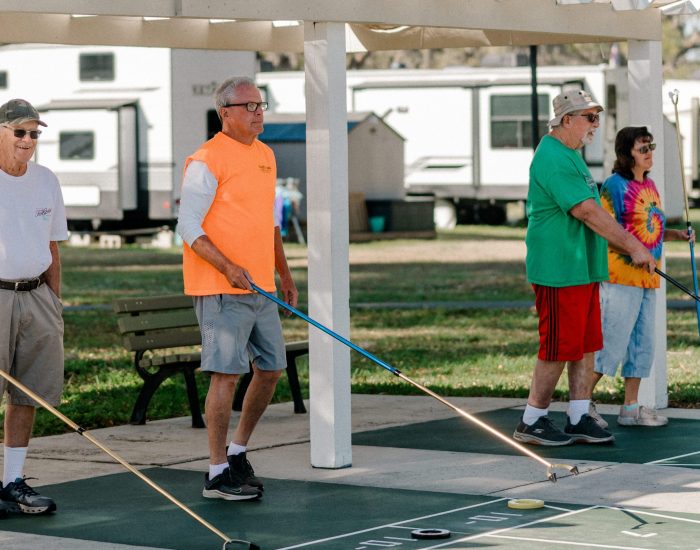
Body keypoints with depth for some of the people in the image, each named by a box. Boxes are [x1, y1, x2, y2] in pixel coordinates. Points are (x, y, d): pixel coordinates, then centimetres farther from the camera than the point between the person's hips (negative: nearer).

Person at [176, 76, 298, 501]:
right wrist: (229, 269, -23)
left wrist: (285, 275, 22)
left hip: (260, 287, 8)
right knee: (227, 375, -8)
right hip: (221, 289, -8)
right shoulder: (208, 162, -11)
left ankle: (238, 451, 26)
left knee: (271, 368, 11)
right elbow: (189, 227, -14)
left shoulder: (266, 156, 15)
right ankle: (219, 473, -1)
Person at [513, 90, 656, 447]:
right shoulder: (553, 158, -17)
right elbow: (587, 212, -23)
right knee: (560, 348, -4)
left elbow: (591, 212, 23)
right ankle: (532, 423, 5)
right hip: (559, 270, -10)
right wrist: (633, 246, -21)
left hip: (582, 267, 10)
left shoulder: (570, 156, 17)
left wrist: (629, 244, 18)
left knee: (585, 346, 10)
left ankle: (579, 420, 16)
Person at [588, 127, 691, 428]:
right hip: (621, 275, -9)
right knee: (611, 341, -9)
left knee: (642, 344, 10)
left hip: (647, 279, 9)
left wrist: (677, 234, 7)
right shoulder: (615, 185, -10)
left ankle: (631, 408, 17)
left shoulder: (650, 186, 15)